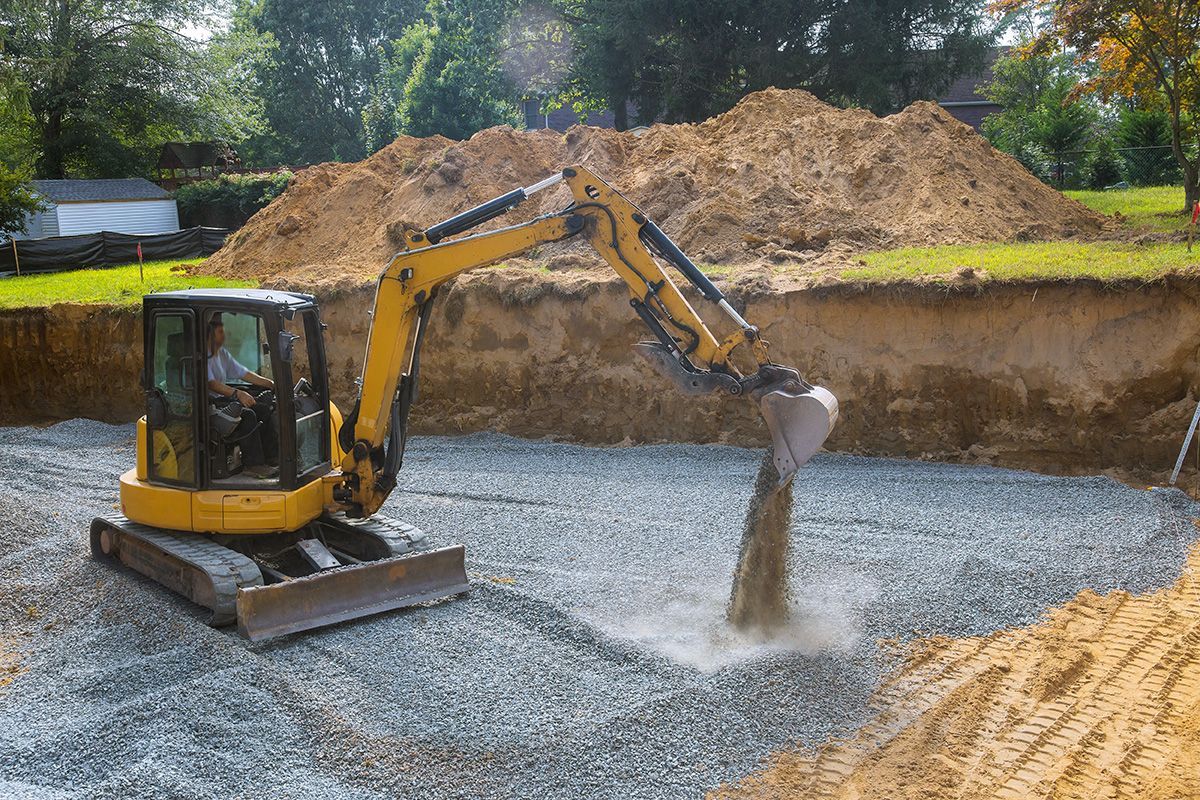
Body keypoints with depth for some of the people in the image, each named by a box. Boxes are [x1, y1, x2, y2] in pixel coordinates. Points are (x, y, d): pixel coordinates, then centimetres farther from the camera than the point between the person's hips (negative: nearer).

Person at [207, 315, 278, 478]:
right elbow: (210, 384, -27)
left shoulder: (222, 354, 15)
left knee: (263, 409, -3)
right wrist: (237, 393, -38)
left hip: (223, 399, 10)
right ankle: (252, 464, -26)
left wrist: (271, 384, 9)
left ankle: (271, 456, -1)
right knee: (247, 415, -28)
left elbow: (244, 374, 17)